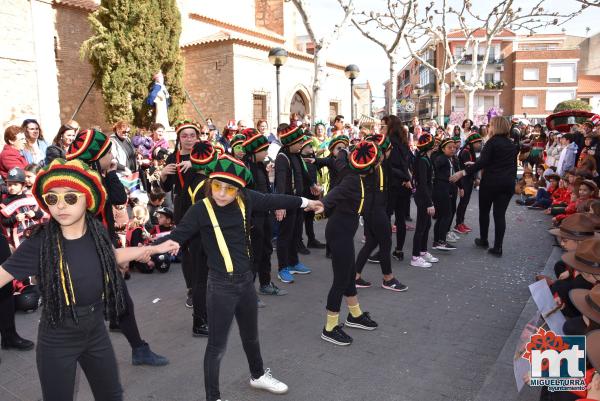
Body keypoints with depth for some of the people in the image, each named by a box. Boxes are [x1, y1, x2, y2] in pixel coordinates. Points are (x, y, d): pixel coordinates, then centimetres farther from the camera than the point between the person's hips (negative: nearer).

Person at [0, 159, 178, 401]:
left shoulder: (97, 232, -9)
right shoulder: (40, 242, -20)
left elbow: (111, 256, 11)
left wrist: (155, 248, 17)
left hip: (96, 330, 4)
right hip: (56, 339, -3)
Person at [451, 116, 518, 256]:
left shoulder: (492, 142, -10)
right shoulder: (512, 144, 11)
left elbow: (482, 162, -20)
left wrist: (463, 172, -21)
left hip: (491, 182, -5)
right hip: (508, 183, 5)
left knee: (484, 211, 14)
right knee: (500, 214, 4)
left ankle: (483, 240, 27)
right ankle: (497, 247, 3)